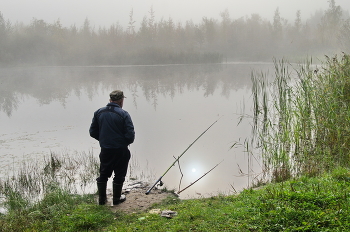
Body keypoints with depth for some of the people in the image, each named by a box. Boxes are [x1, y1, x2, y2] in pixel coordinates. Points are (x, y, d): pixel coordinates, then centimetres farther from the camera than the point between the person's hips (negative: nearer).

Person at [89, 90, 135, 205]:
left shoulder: (98, 112, -1)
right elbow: (130, 135, -17)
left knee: (103, 174, 18)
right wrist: (126, 142, 4)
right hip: (120, 150, -4)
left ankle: (102, 199, 26)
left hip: (105, 150, 4)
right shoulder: (123, 114, -16)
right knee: (119, 174, 12)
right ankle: (117, 198, 23)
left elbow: (92, 132, 5)